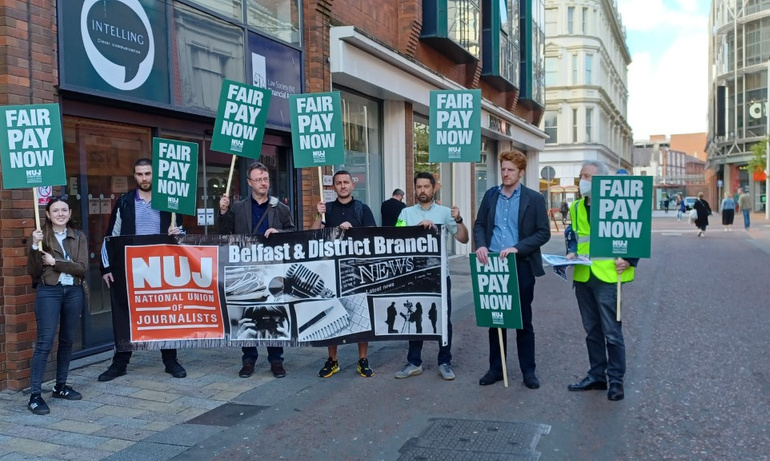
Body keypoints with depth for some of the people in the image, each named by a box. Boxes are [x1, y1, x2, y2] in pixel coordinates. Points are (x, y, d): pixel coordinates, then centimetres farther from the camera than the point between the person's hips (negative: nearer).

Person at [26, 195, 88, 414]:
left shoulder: (79, 237, 7)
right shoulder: (41, 236, -1)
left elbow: (82, 268, -5)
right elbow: (33, 271, -8)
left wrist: (55, 262, -13)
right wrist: (35, 246, -20)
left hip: (74, 292, 4)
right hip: (49, 292, -4)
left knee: (67, 341, 11)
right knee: (45, 342, -8)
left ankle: (60, 386, 24)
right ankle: (35, 394, -5)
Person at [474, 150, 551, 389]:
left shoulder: (534, 199, -3)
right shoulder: (491, 195, 9)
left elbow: (544, 232, -7)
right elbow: (479, 224, 11)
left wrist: (517, 248, -19)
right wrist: (480, 245, -10)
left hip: (521, 266, -3)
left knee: (523, 321, 6)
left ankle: (528, 371, 18)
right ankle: (495, 368, 21)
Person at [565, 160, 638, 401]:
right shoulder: (577, 207, 10)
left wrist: (629, 260, -13)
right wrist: (571, 252, 6)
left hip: (607, 276, -6)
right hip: (582, 276, 7)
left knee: (612, 332, 0)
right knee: (592, 330, 15)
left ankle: (616, 380, 13)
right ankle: (597, 375, 26)